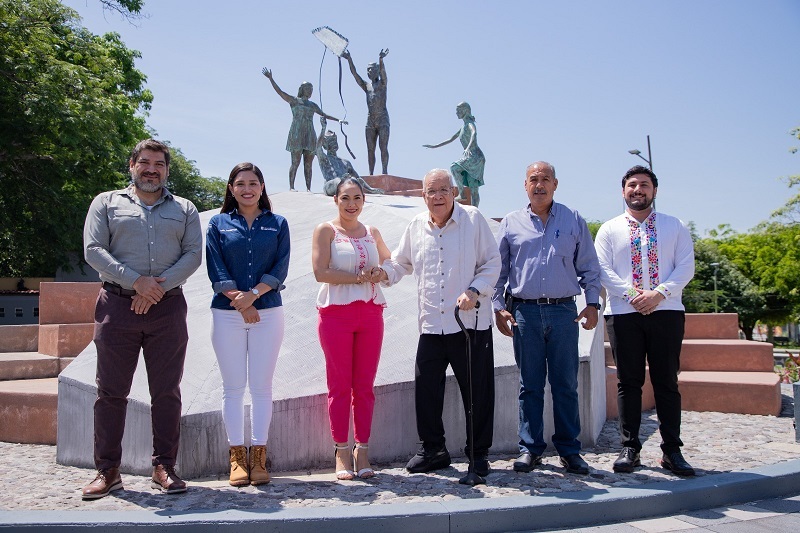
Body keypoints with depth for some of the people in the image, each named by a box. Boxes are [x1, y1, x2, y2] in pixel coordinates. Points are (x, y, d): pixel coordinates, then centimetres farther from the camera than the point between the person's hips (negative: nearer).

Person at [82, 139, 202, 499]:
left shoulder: (184, 209, 14)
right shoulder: (106, 203, 10)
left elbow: (193, 254, 3)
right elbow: (93, 250, -2)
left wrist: (159, 286, -13)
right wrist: (136, 281, -14)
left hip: (168, 308, 1)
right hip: (117, 307, -1)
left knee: (167, 392, 3)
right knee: (111, 391, 2)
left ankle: (164, 468, 11)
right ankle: (107, 470, 11)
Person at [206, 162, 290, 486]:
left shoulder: (277, 224, 9)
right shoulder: (218, 224, 8)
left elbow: (280, 269, 0)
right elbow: (216, 270, -1)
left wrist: (253, 295, -14)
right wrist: (239, 301, -12)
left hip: (268, 313, 0)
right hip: (227, 314, 0)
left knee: (262, 386, 1)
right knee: (233, 387, 3)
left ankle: (258, 456, 8)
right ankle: (237, 457, 9)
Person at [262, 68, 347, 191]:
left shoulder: (313, 105, 21)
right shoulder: (294, 101, 7)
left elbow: (324, 115, 31)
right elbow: (279, 91, -1)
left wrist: (338, 120, 29)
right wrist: (270, 79, -10)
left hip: (310, 136, 5)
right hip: (297, 134, -5)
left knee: (308, 164, 2)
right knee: (295, 162, -9)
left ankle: (308, 188, 2)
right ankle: (291, 187, -8)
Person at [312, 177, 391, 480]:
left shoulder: (372, 233, 15)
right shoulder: (326, 230, 2)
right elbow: (320, 271, -9)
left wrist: (380, 274, 2)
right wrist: (359, 277, -8)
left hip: (370, 313, 4)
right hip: (336, 313, -4)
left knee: (365, 385, 5)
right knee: (339, 385, -2)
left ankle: (362, 451, 12)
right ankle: (341, 452, 6)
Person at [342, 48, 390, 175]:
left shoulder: (382, 83, 5)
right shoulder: (366, 86, 15)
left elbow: (382, 71, -16)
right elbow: (354, 73, 5)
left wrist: (381, 59, -36)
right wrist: (349, 59, -10)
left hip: (383, 119, -5)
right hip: (370, 120, 5)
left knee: (383, 147, -12)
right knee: (370, 149, 0)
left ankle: (385, 172, -17)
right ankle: (371, 174, 0)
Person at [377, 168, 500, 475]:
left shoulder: (473, 219, -1)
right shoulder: (416, 226, 10)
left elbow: (492, 263, 0)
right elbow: (401, 262, 22)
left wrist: (474, 291, -15)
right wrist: (385, 273, 0)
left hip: (471, 321, -3)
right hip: (431, 324, 3)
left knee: (477, 390, 3)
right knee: (425, 388, 5)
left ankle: (479, 454, 18)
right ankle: (432, 450, 23)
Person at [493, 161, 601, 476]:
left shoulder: (573, 220, 10)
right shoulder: (511, 223, 10)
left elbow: (589, 267, 11)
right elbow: (497, 270, 10)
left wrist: (592, 303, 2)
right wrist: (499, 307, 2)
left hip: (563, 311, 0)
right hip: (524, 312, 0)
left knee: (566, 384, 3)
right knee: (530, 385, 5)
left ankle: (569, 450, 13)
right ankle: (530, 448, 13)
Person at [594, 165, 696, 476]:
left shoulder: (675, 227, 12)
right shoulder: (609, 229, 10)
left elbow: (685, 267, 2)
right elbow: (604, 271, 1)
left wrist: (659, 293, -13)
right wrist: (632, 294, -13)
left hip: (666, 311, 0)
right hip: (623, 313, 0)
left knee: (666, 381, 2)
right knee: (629, 382, 3)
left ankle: (672, 450, 8)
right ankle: (630, 448, 10)